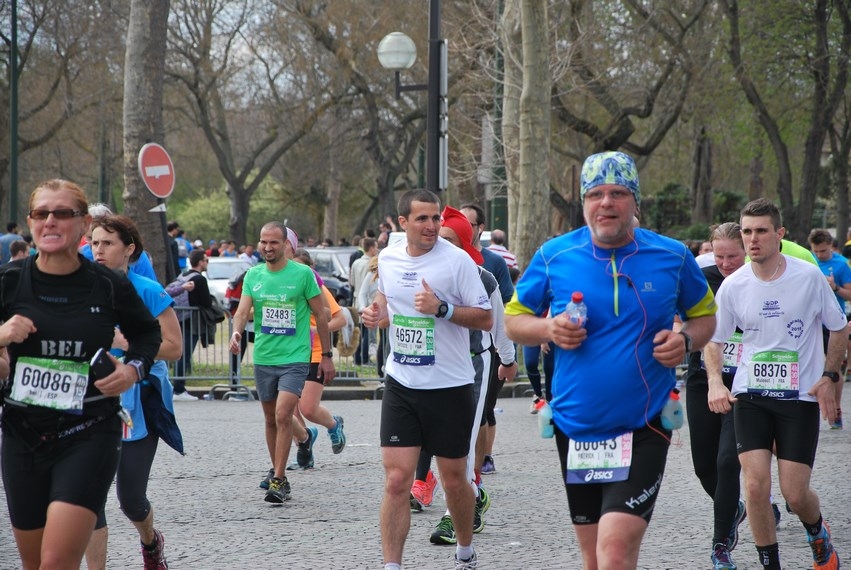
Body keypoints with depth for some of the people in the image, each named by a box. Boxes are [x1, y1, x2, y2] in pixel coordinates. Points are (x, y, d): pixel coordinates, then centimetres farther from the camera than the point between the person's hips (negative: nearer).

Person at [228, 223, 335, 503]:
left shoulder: (302, 274, -4)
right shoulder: (253, 275, 6)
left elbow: (321, 316, 2)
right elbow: (243, 310, -3)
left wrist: (326, 356, 3)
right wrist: (236, 332, -25)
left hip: (294, 357, -4)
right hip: (263, 357, 4)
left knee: (283, 415, -16)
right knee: (270, 420, 12)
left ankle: (278, 480, -14)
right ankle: (277, 472, 27)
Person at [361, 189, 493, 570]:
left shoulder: (457, 260, -11)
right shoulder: (387, 257, 3)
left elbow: (485, 319, -10)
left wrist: (442, 308, -23)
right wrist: (377, 313, 1)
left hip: (450, 386, -3)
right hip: (401, 384, 3)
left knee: (454, 480, 10)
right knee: (396, 479, -8)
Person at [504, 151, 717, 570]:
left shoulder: (672, 256, -2)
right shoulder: (554, 256, -1)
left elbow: (704, 314, 13)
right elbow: (514, 319, 9)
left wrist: (686, 340, -9)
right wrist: (548, 329, -12)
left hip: (643, 429, -3)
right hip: (575, 426, 3)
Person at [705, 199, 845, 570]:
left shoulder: (809, 277, -7)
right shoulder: (733, 286, -3)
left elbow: (839, 328, 5)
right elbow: (713, 341, 8)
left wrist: (828, 377, -6)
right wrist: (715, 382, -10)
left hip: (801, 397, -2)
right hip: (750, 396, 2)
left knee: (795, 494, -4)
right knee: (755, 486, -12)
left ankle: (818, 535, 31)